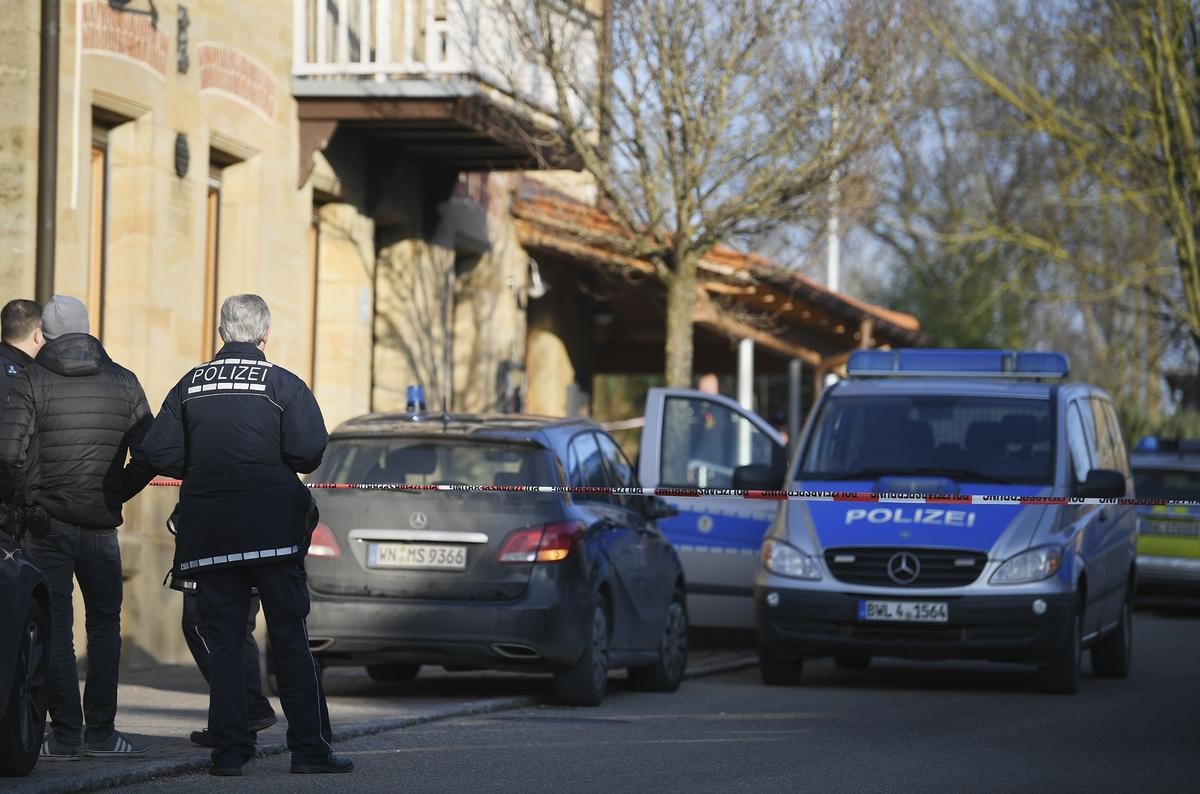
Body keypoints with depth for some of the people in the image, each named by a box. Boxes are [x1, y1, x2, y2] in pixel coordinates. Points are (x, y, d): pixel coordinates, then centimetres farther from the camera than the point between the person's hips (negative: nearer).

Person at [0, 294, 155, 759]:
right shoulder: (123, 382, 4)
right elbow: (150, 454, 2)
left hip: (46, 523, -2)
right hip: (101, 526, 2)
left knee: (55, 629, 1)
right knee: (105, 625, 12)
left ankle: (66, 734, -1)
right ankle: (100, 732, 9)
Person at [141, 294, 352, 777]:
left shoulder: (190, 385, 6)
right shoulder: (282, 384, -3)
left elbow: (160, 454, 0)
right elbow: (309, 452, -13)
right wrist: (281, 463, 9)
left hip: (209, 533, 3)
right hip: (272, 531, -3)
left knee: (223, 640, 6)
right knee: (290, 638, 2)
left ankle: (230, 750, 1)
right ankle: (310, 747, 1)